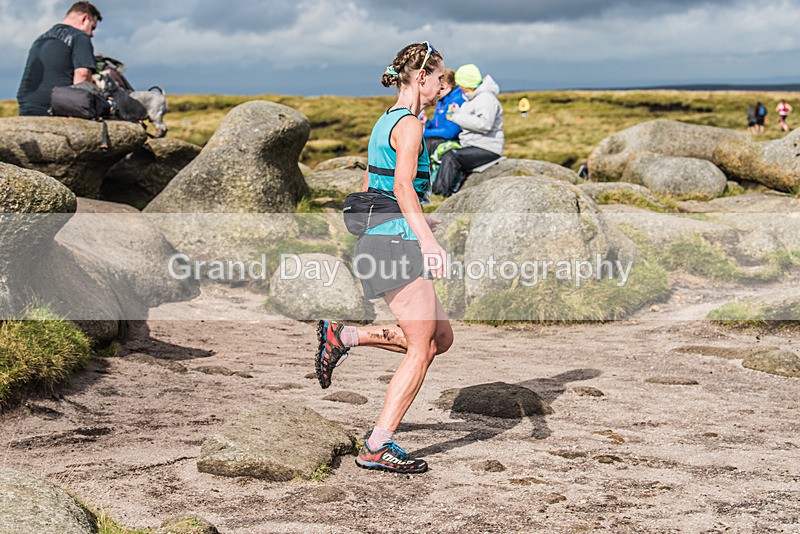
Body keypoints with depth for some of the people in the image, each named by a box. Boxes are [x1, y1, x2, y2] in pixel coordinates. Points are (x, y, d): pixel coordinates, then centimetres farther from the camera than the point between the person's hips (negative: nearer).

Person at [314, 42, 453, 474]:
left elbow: (367, 187, 24)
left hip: (375, 240, 10)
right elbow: (403, 186, -25)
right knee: (421, 349, -5)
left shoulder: (386, 122, 19)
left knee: (441, 337, 13)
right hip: (395, 242, -10)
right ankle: (378, 447, -2)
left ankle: (343, 336, 11)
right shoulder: (409, 124, -10)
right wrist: (427, 239, -34)